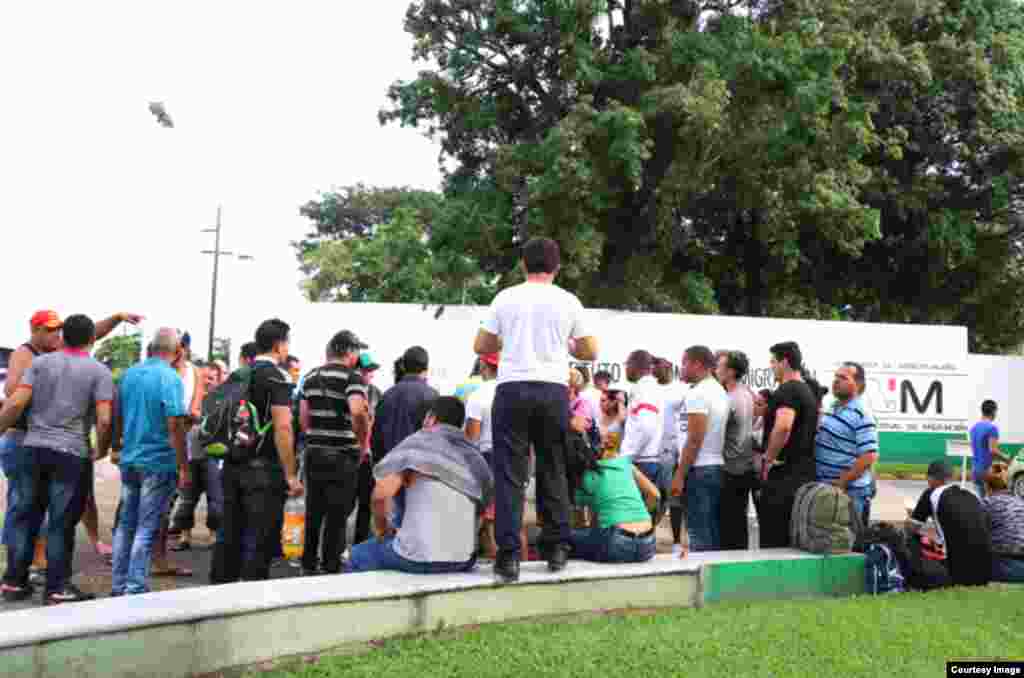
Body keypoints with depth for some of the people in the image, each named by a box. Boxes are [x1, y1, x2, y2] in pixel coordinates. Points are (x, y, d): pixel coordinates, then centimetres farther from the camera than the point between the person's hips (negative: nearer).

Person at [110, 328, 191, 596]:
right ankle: (135, 588, 1)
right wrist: (184, 467, -13)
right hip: (158, 462, -7)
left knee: (126, 524, 14)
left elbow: (118, 414, 16)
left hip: (130, 459, 7)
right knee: (146, 528, -1)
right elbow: (174, 425, -19)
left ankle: (119, 585, 19)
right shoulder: (170, 378, -14)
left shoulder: (129, 374, 8)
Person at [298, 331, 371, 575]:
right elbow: (357, 411, -27)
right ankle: (330, 567, 9)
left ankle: (309, 563, 25)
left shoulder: (311, 376, 10)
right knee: (337, 515, 3)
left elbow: (303, 416, 11)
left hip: (314, 452, 6)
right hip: (342, 455, -6)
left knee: (314, 511, 16)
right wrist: (363, 441, -15)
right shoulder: (352, 376, -11)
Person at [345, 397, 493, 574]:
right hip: (464, 560, 6)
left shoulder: (418, 442, -4)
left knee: (358, 555, 19)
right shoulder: (473, 457, 10)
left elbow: (381, 495, -14)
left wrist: (382, 530, 2)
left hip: (419, 557, -6)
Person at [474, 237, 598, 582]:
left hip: (512, 388, -1)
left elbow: (481, 346, 11)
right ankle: (556, 549, 16)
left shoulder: (505, 298, 6)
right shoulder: (568, 301, 7)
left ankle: (509, 556, -5)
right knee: (553, 471, 12)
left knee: (510, 474, 0)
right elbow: (590, 352, 13)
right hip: (554, 390, 1)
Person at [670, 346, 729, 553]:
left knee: (700, 535, -6)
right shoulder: (720, 391, 15)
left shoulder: (698, 393, -13)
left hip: (699, 469, -9)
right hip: (717, 466, 9)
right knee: (714, 533, 12)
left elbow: (695, 439, -19)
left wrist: (679, 475, -16)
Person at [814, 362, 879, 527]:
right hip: (825, 488, 9)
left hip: (849, 492, -9)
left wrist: (841, 483, -20)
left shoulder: (862, 416, -17)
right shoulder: (832, 408, 10)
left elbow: (869, 456, -22)